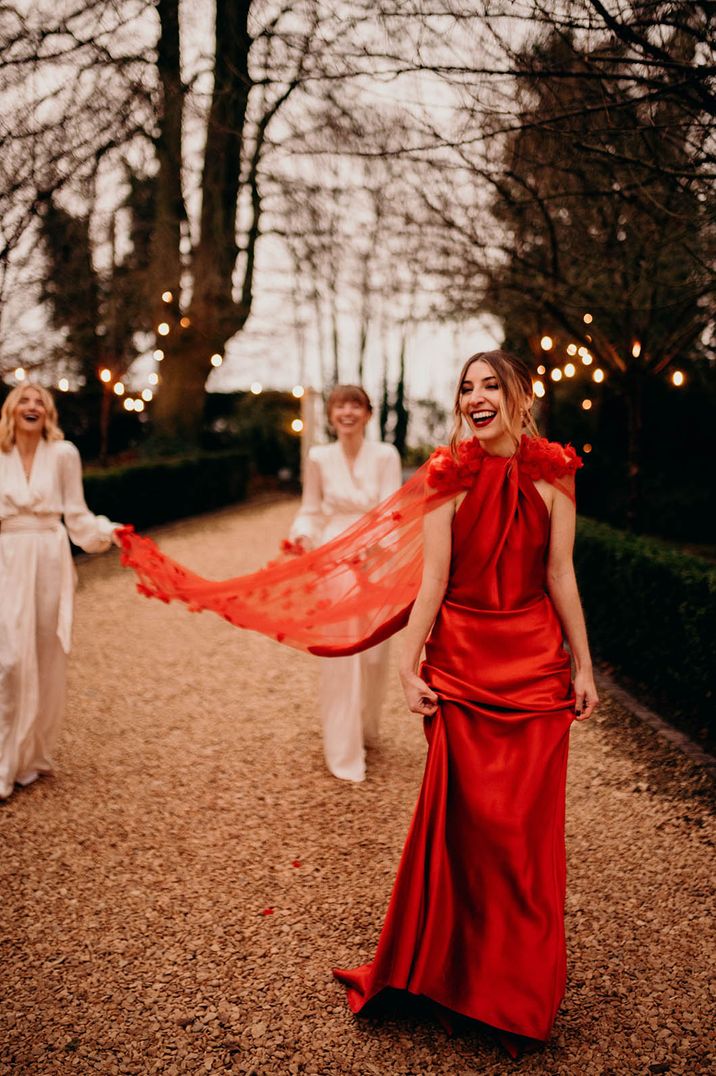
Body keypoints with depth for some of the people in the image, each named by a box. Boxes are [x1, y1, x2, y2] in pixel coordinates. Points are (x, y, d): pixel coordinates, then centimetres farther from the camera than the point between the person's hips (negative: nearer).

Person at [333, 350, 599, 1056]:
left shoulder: (553, 475, -1)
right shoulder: (449, 476, -3)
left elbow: (560, 575, 2)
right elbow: (433, 579, -5)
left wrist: (583, 666, 3)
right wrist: (408, 664, -8)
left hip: (536, 663, 1)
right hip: (460, 660, -1)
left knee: (528, 821, 7)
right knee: (466, 818, 6)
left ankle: (520, 988, 29)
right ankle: (459, 974, 29)